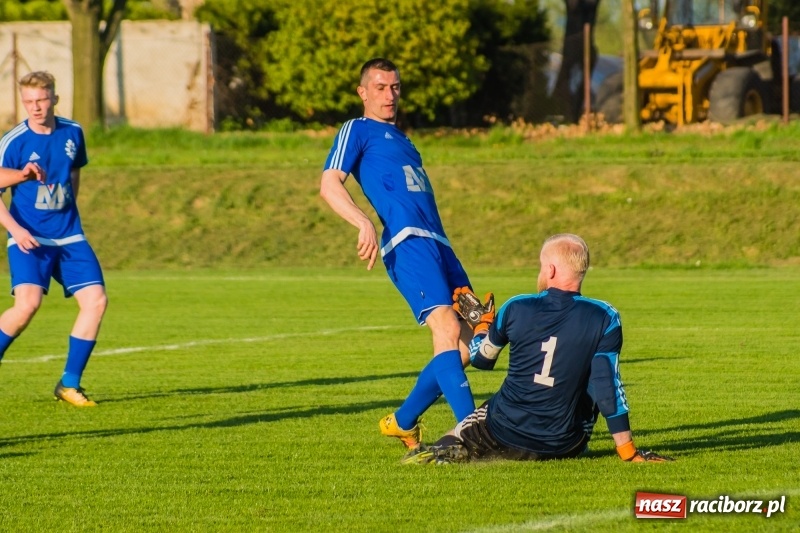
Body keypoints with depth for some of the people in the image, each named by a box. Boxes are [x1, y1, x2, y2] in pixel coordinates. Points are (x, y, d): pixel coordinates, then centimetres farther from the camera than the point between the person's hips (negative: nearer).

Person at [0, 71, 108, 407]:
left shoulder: (73, 133, 4)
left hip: (68, 237, 5)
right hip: (29, 239, -5)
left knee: (96, 300, -6)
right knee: (28, 304, -25)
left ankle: (69, 385, 4)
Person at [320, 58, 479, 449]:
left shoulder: (400, 138, 31)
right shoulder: (357, 131, 8)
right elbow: (329, 185, -6)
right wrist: (364, 224, -22)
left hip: (438, 244, 8)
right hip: (407, 242, -8)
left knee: (467, 346, 2)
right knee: (448, 330, -22)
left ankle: (402, 423, 16)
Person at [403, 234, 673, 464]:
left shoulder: (516, 309, -5)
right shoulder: (604, 319, -10)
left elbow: (481, 359, 11)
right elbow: (607, 388, -11)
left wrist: (480, 321, 31)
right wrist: (628, 451, -5)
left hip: (504, 432, -1)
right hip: (563, 446, 1)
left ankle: (446, 453, -11)